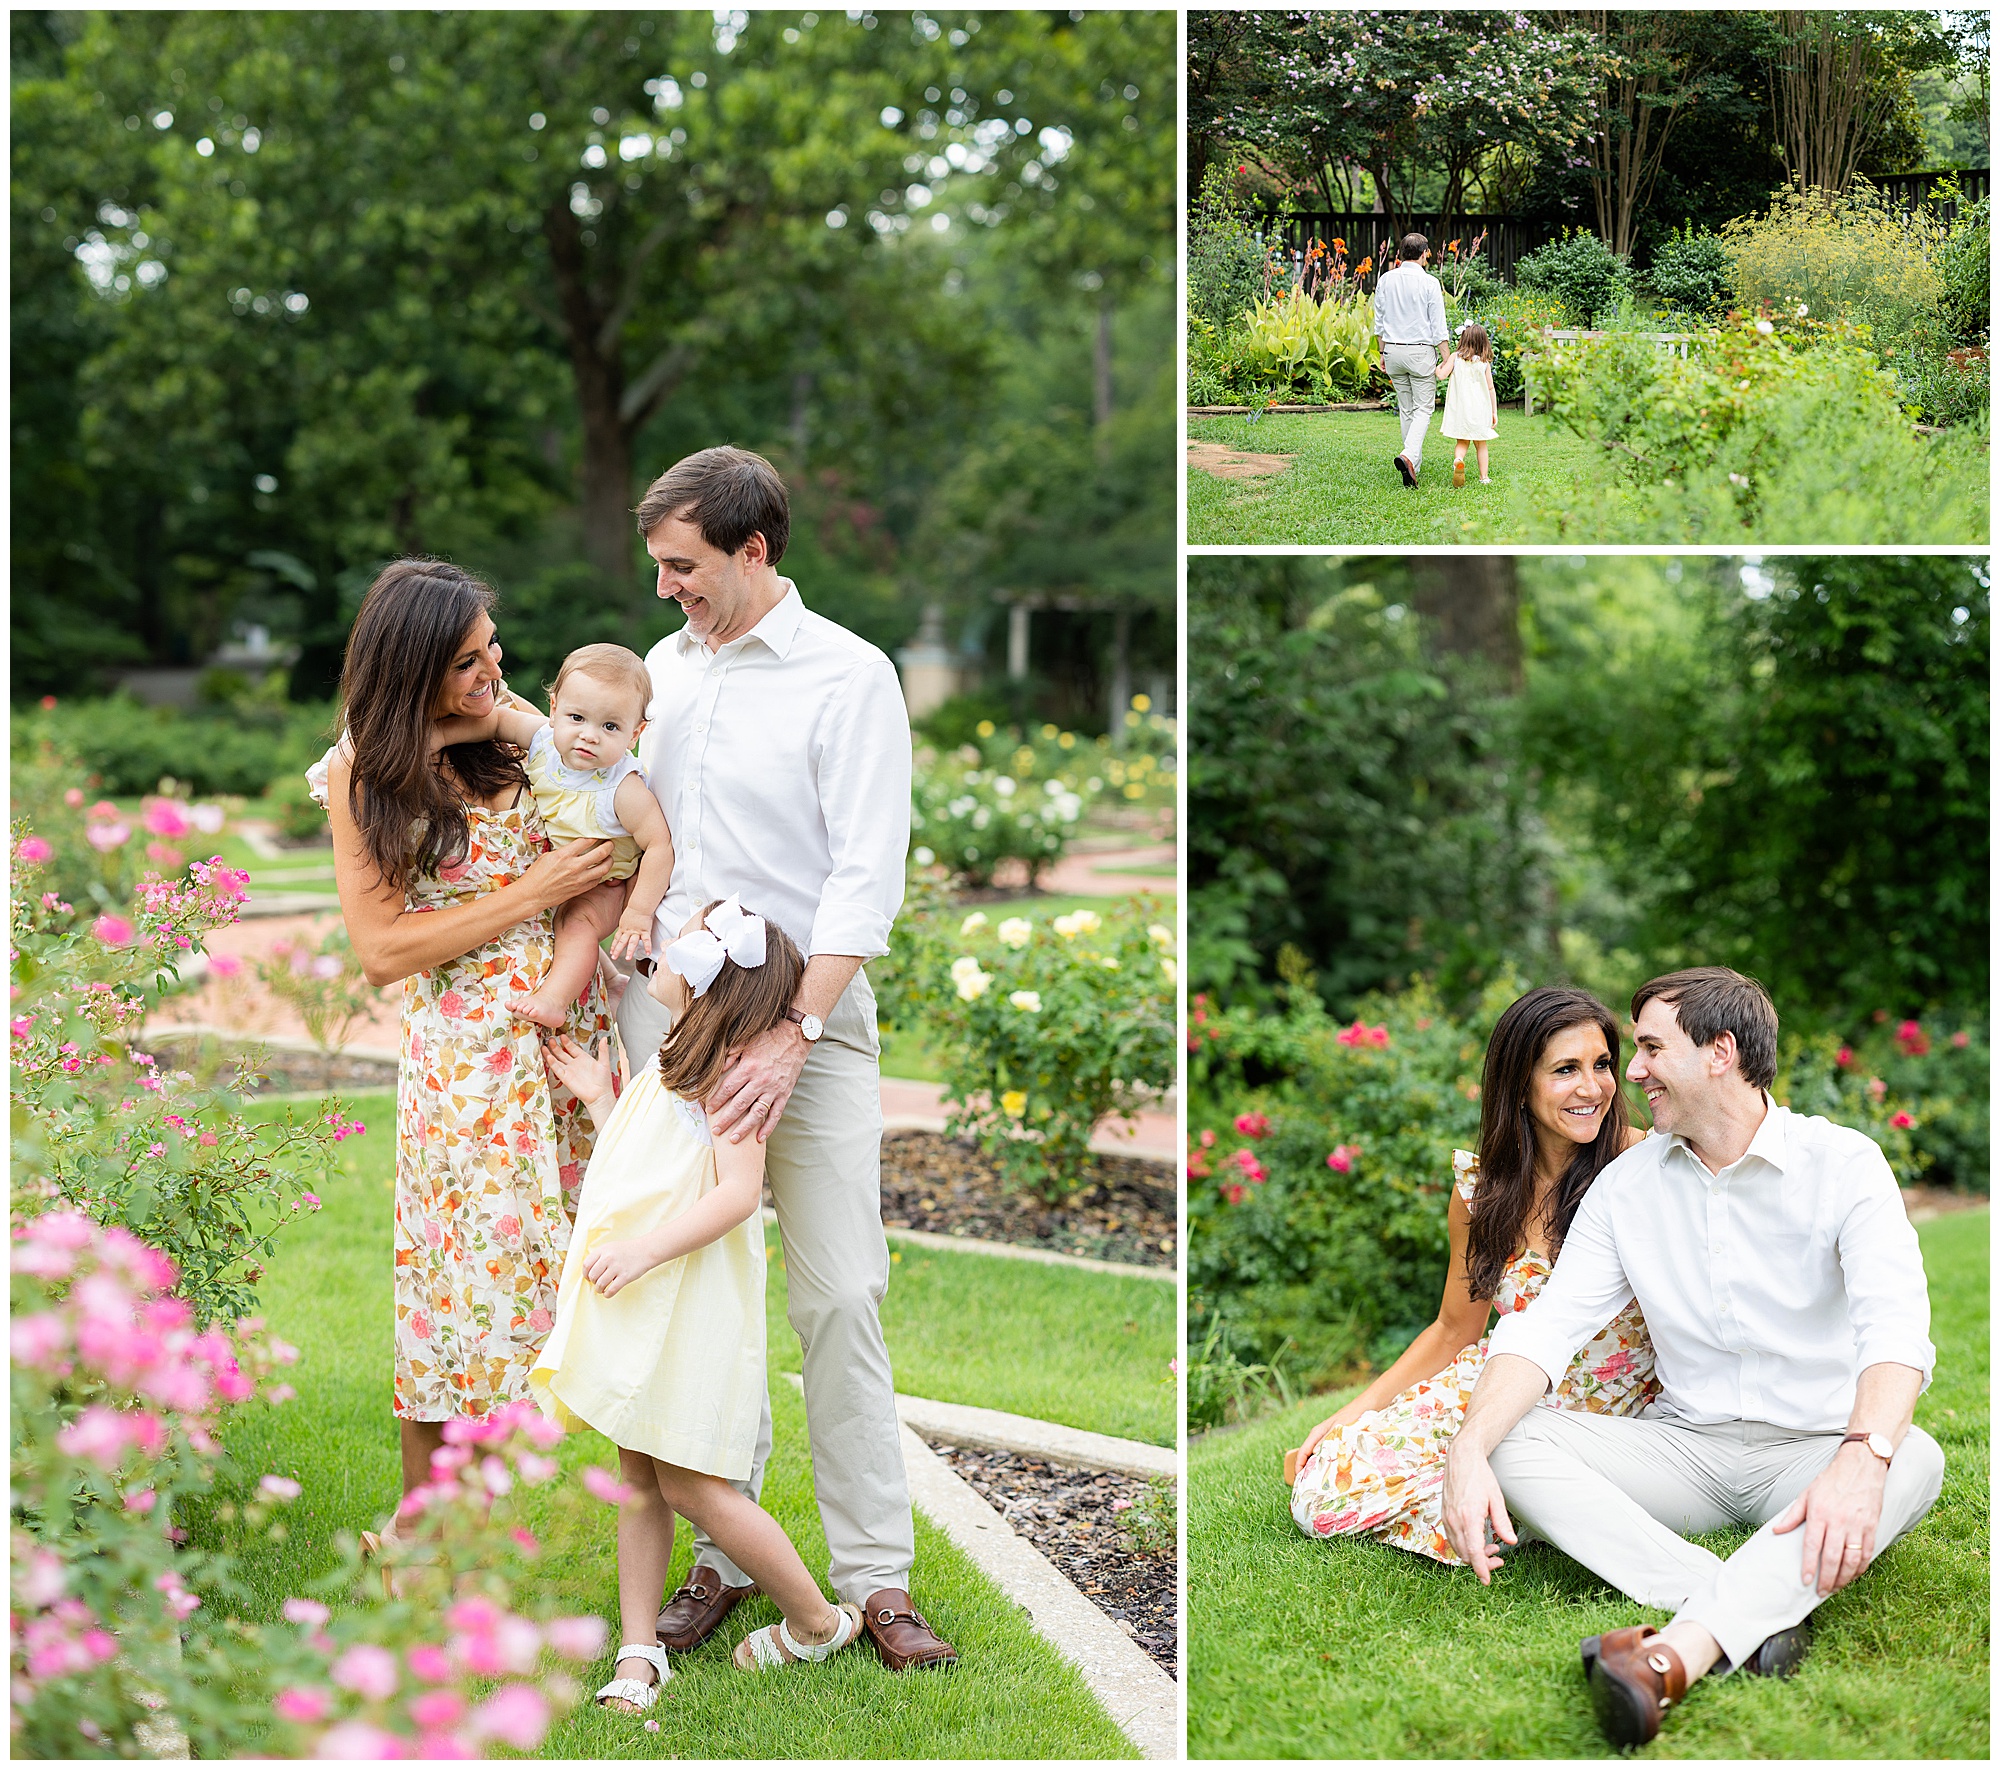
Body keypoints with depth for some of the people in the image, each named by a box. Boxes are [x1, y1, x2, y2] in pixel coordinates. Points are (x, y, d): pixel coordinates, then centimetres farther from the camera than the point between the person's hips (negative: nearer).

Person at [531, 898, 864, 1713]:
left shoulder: (729, 1069, -13)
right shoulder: (672, 1064, 18)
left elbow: (738, 1190, -22)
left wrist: (644, 1249, -29)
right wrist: (599, 1099, 21)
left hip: (690, 1309, -10)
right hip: (640, 1310, 10)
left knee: (690, 1485, -5)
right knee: (638, 1477, 10)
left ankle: (819, 1620, 11)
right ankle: (638, 1650, 16)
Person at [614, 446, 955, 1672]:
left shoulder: (849, 675, -5)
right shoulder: (662, 670, 14)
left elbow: (868, 877, -12)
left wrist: (792, 1034, -21)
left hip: (809, 1019, -5)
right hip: (669, 1014, 5)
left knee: (840, 1297, -4)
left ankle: (878, 1575, 3)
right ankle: (723, 1554, 15)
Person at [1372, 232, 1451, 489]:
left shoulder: (1386, 279, 2)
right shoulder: (1429, 283, -10)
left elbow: (1379, 320, 8)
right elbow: (1438, 327, -9)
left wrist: (1383, 352, 19)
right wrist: (1446, 361, -4)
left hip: (1393, 351, 4)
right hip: (1421, 351, -4)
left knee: (1406, 409, 14)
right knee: (1423, 409, -1)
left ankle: (1416, 463, 18)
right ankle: (1409, 456, -23)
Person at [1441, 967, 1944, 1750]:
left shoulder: (1842, 1163, -8)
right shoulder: (1628, 1183, 5)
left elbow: (1895, 1322, -23)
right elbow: (1546, 1326, -3)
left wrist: (1863, 1459, -43)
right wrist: (1467, 1452, -22)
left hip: (1812, 1450, -3)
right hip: (1685, 1447, 3)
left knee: (1915, 1460, -36)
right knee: (1514, 1443, -21)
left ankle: (1672, 1654, -53)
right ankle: (1759, 1620, -37)